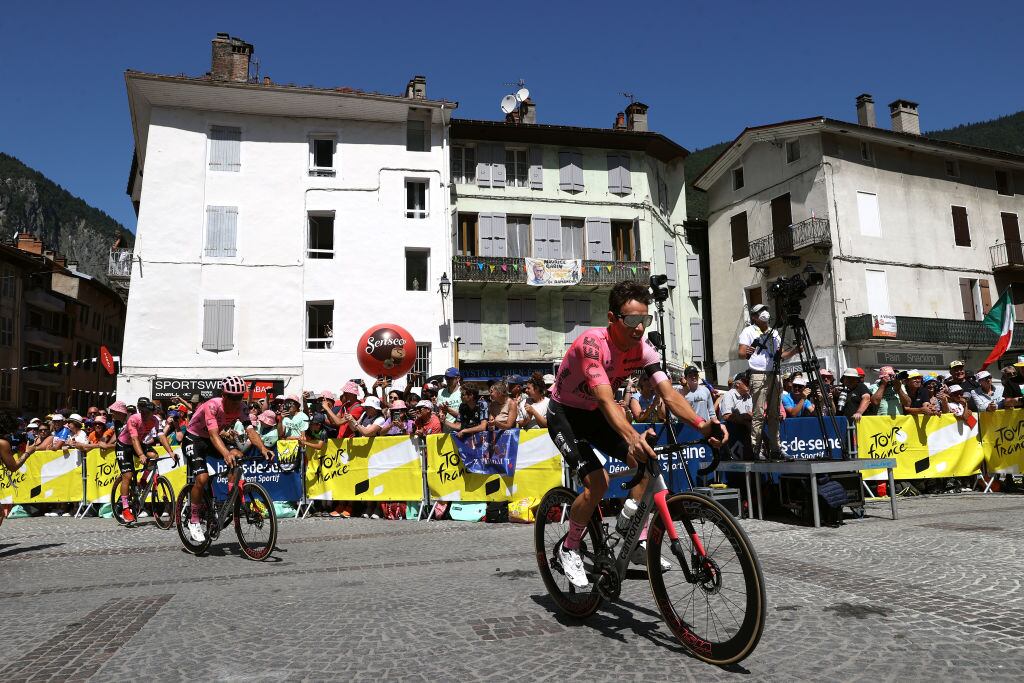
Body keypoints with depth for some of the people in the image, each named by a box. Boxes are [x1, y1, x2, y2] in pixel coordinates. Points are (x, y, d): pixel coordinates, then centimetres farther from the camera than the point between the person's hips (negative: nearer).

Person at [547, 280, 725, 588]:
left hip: (595, 415, 6)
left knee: (645, 461, -11)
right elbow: (606, 400, -42)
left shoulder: (644, 350, -13)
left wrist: (702, 424, -40)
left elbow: (669, 394, -23)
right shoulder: (592, 343, -32)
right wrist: (632, 437, -58)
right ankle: (569, 548, 2)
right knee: (597, 482, -22)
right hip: (564, 415, -6)